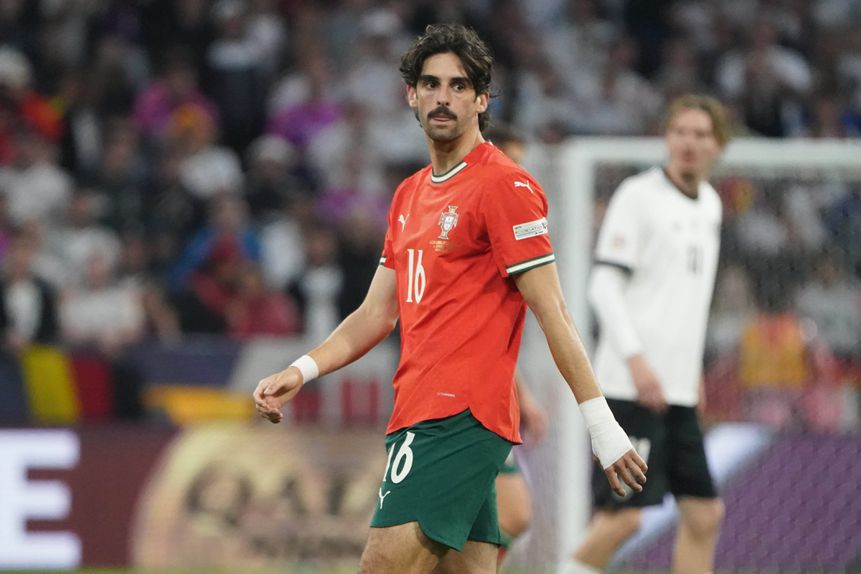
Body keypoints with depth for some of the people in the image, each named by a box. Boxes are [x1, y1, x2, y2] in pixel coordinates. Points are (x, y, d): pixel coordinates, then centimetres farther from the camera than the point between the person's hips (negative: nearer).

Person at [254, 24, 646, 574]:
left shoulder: (505, 186, -7)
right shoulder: (410, 194, 19)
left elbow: (553, 315, -10)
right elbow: (377, 314, 21)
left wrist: (602, 423, -13)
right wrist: (302, 371, 7)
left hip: (462, 419, -8)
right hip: (418, 416, 8)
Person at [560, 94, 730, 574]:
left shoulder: (710, 203, 16)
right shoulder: (639, 195, -8)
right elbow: (604, 285, -13)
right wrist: (636, 359, -21)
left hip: (679, 391, 8)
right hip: (631, 386, -8)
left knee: (704, 514, 4)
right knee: (625, 514, -13)